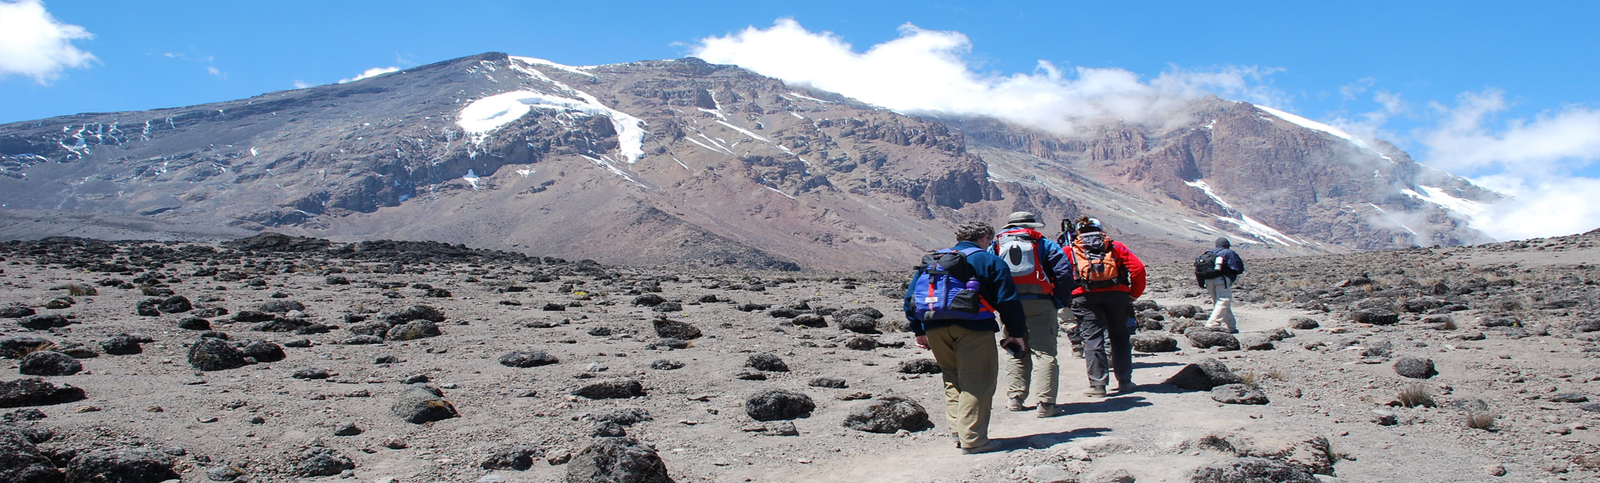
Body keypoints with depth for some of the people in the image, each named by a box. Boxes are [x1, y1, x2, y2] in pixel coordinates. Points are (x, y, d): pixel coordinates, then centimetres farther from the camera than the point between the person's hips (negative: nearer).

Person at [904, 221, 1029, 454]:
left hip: (935, 329, 5)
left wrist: (919, 331, 23)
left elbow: (911, 297, 19)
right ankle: (972, 439, -6)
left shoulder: (932, 260, 21)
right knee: (977, 382, -2)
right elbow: (1008, 300, 0)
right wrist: (1017, 332, 7)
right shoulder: (989, 261, 6)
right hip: (973, 329, -5)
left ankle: (958, 432, 16)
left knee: (952, 379, 18)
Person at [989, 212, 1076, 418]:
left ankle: (1015, 398, 12)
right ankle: (1044, 402, -11)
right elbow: (1064, 272, -1)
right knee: (1044, 352, -3)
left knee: (1015, 351, 15)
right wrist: (1061, 300, 5)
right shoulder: (1044, 244, 10)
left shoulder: (995, 246, 15)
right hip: (1040, 304, -2)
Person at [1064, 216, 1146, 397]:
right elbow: (1138, 267, 4)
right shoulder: (1115, 246, 16)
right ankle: (1124, 382, 16)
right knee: (1119, 336, 14)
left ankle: (1097, 385, -4)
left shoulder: (1071, 250, 16)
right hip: (1117, 294, 1)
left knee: (1093, 338, 1)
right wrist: (1135, 293, 10)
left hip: (1085, 296, -1)